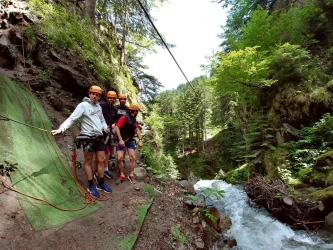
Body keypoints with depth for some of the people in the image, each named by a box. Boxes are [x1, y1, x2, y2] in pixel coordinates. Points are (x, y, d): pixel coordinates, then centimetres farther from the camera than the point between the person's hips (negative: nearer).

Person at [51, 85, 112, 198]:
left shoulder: (98, 106, 12)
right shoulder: (83, 105, -10)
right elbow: (72, 118, -19)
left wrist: (105, 128, 1)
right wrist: (61, 128, -33)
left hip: (99, 137, 7)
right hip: (88, 137, -7)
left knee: (101, 160, 12)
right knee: (88, 162, 7)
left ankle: (101, 184, 27)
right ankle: (91, 186, 19)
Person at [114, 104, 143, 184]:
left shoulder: (134, 120, 7)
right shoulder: (124, 118, -17)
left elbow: (137, 130, 11)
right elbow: (117, 127, -24)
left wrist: (140, 140, 3)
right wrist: (120, 140, -27)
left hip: (130, 140, 6)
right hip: (122, 140, -6)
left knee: (132, 157, -2)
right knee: (119, 158, -10)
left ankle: (131, 175, 11)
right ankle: (122, 175, 9)